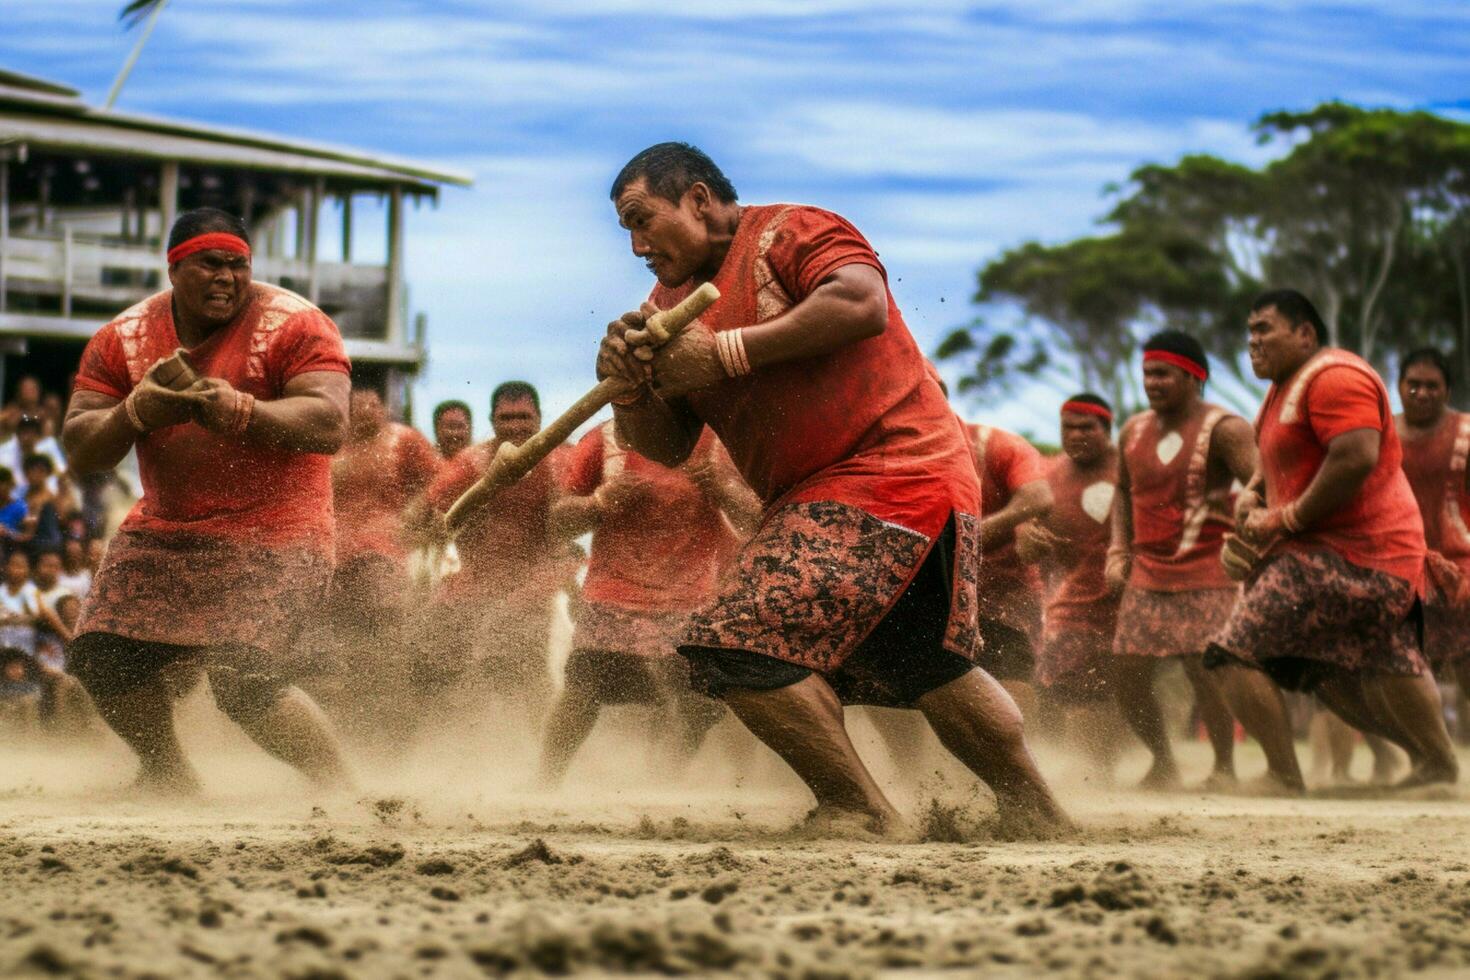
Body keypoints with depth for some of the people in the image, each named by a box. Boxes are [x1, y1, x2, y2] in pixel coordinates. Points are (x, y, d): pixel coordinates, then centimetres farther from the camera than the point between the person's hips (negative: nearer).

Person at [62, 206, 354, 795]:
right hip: (163, 528, 6)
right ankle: (167, 776, 26)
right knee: (102, 658, 1)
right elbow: (78, 451, -2)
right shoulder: (124, 340, 2)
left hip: (270, 531, -6)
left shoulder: (293, 325, -10)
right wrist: (135, 412, -22)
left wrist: (242, 413, -37)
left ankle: (340, 786, -1)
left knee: (244, 683, -21)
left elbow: (329, 426, -22)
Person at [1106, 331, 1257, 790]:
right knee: (1127, 675, 3)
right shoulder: (1133, 432, 12)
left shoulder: (1223, 430, -8)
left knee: (1205, 670, -14)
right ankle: (1163, 761, 23)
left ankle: (1224, 766, 6)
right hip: (1146, 575, 6)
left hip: (1206, 575, -6)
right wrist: (1119, 552, 16)